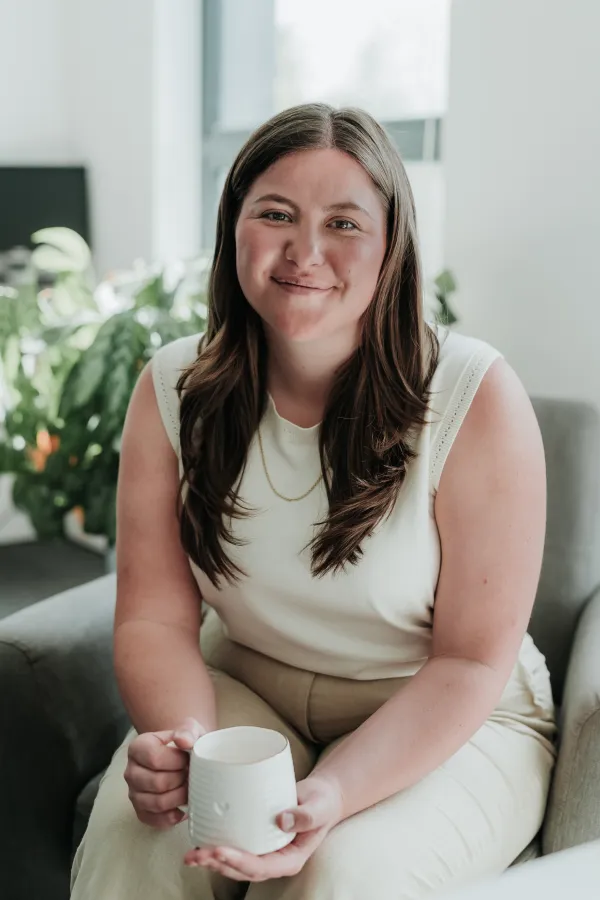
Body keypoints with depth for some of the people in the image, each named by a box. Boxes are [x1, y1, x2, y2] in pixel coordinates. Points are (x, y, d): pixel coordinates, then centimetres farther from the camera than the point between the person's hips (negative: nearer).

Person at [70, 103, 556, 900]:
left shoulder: (477, 398, -18)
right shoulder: (174, 390, -6)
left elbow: (472, 661, -15)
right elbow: (156, 616, -7)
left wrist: (332, 794, -29)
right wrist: (182, 740, -29)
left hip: (447, 722, -1)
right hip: (243, 693, 2)